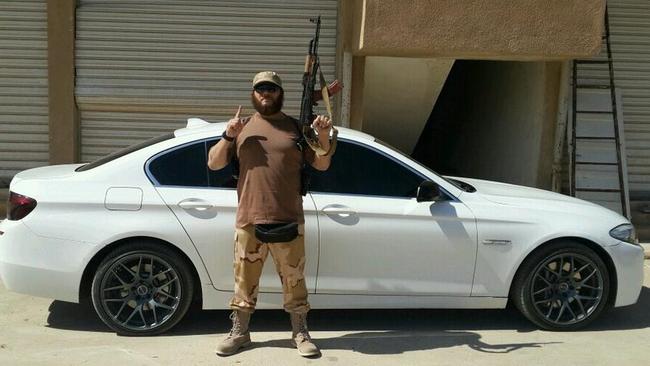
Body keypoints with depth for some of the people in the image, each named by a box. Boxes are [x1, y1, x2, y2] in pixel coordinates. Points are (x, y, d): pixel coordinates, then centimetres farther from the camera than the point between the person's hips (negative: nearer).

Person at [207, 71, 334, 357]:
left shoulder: (296, 128, 9)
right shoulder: (242, 127, 11)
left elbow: (321, 165, 8)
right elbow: (214, 164, 7)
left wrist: (323, 136, -9)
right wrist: (228, 137, -10)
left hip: (288, 220, -1)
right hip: (248, 220, 1)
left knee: (293, 280, 6)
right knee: (244, 280, 10)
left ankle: (300, 334, 19)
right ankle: (239, 333, 24)